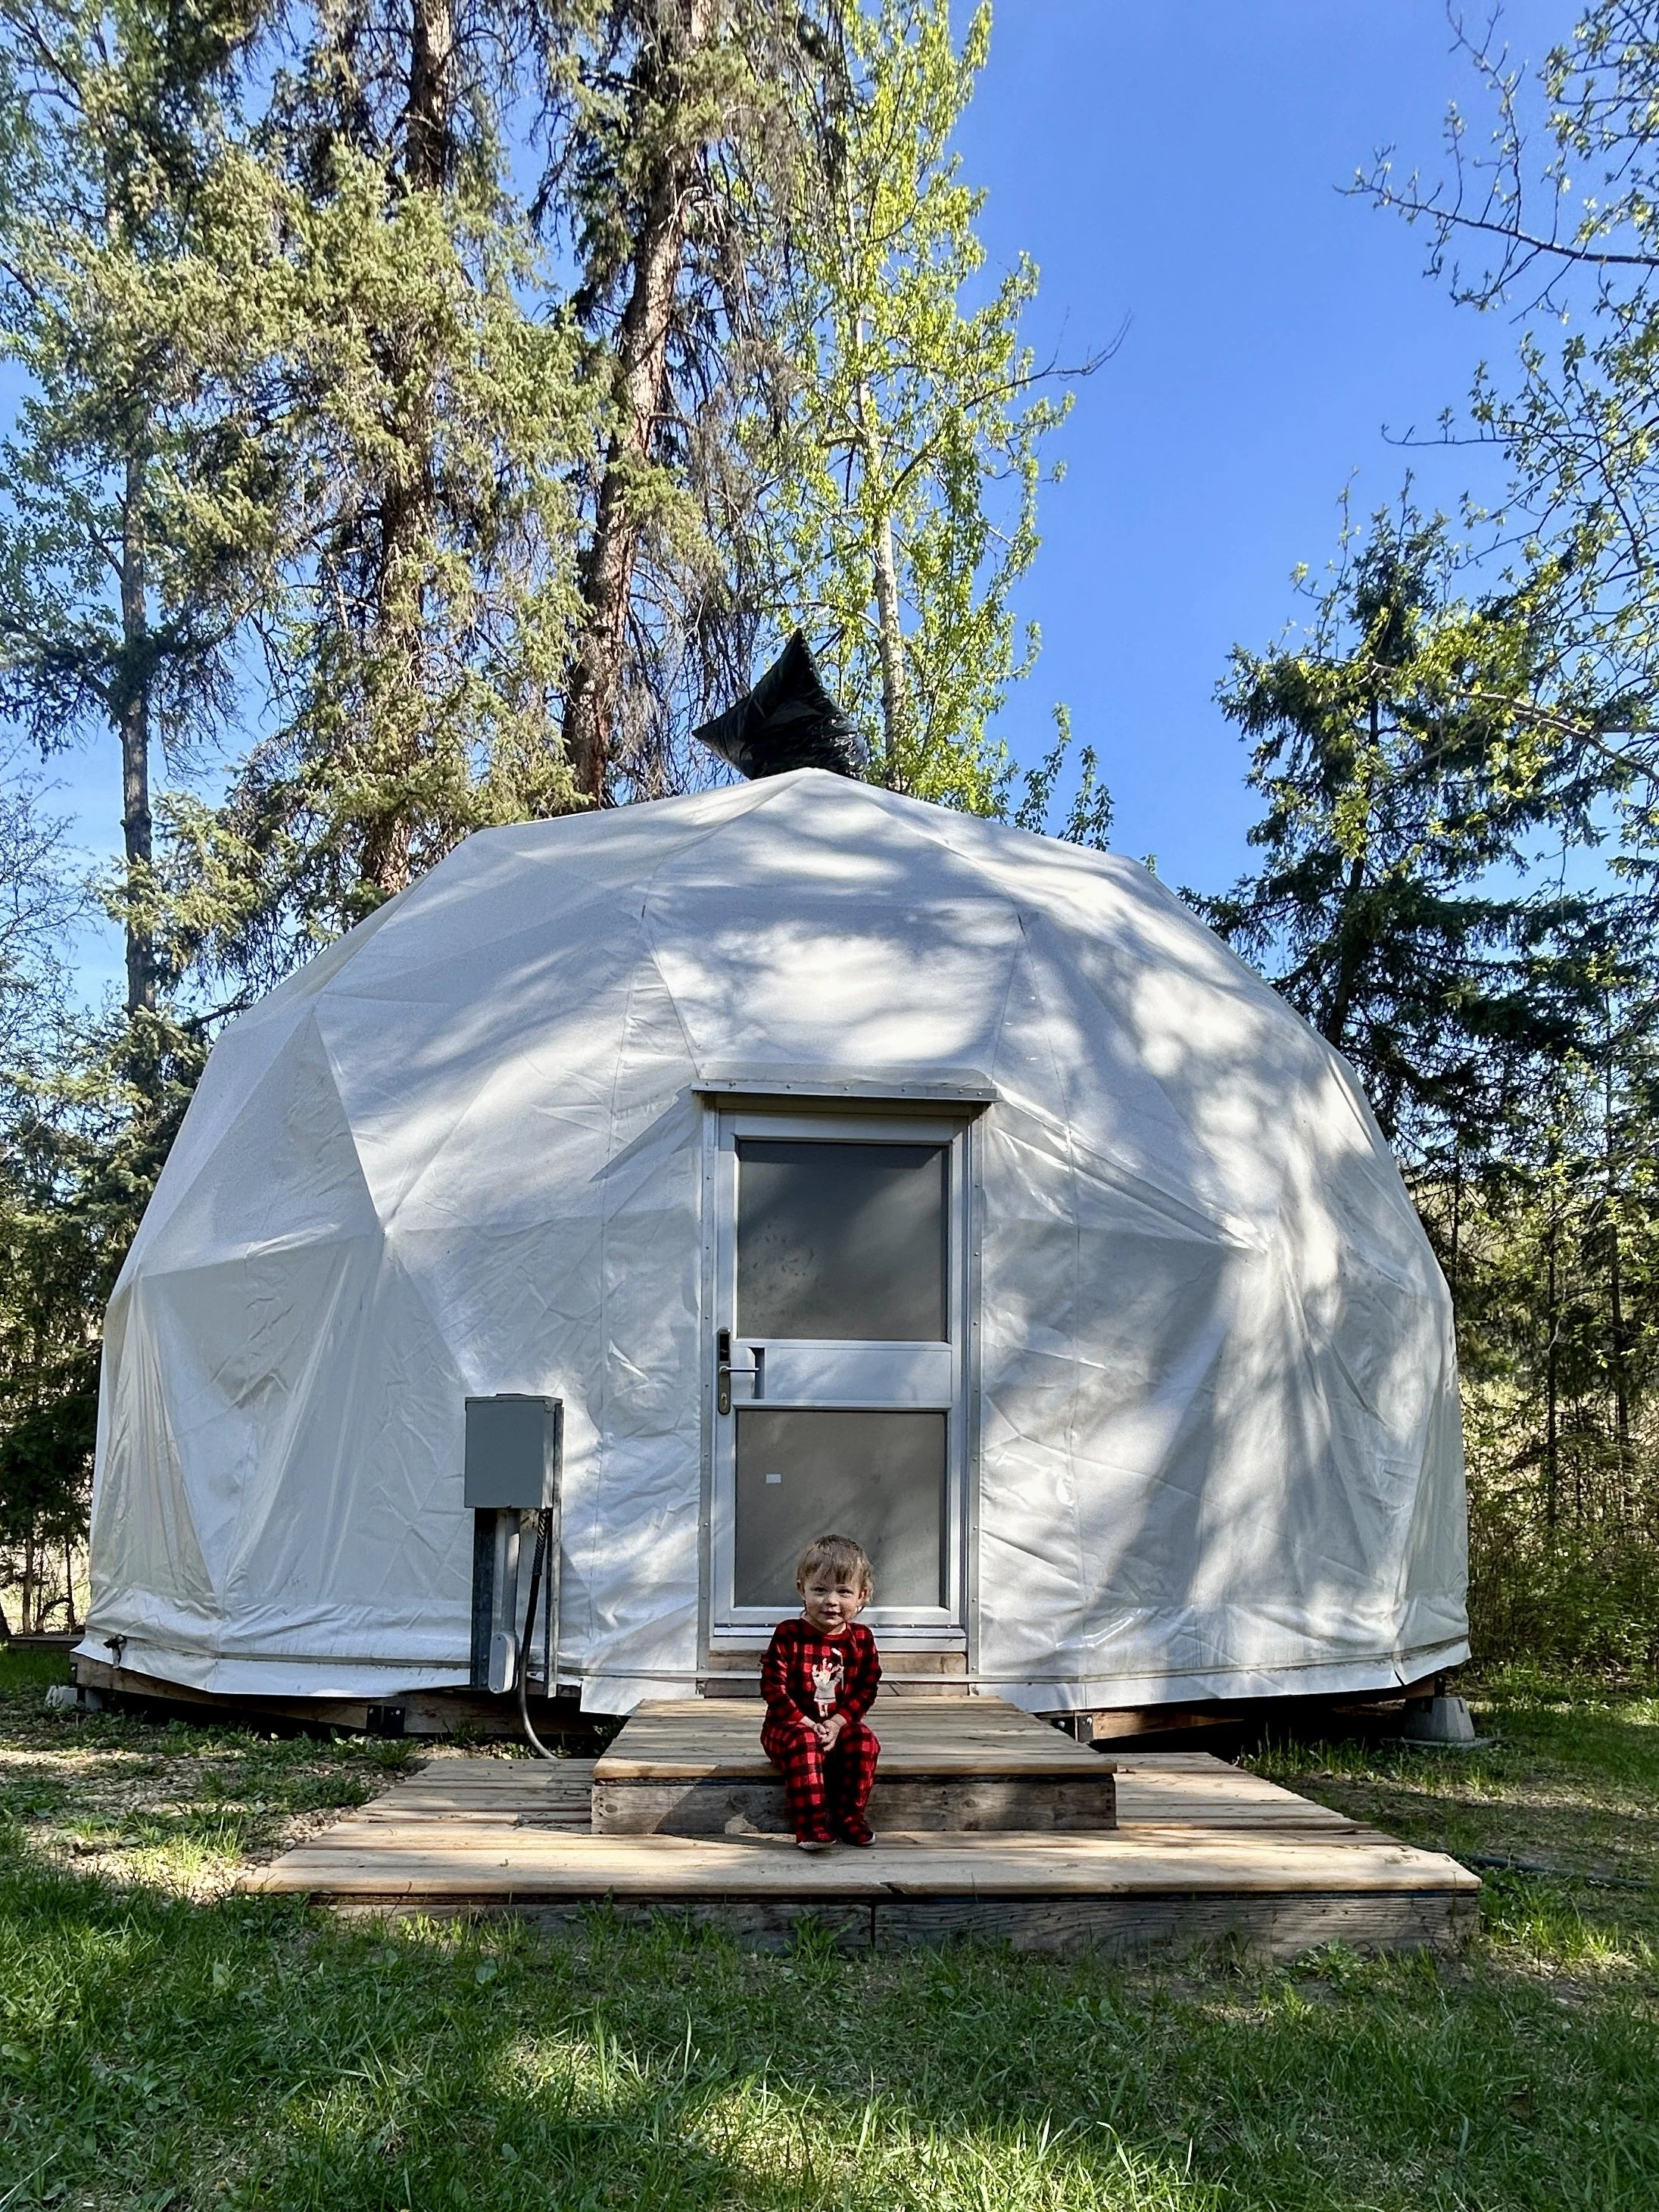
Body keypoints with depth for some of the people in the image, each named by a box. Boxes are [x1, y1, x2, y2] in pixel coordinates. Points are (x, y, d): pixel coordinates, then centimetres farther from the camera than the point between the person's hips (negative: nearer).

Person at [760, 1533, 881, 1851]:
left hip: (840, 1726, 3)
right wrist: (806, 1724, -19)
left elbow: (867, 1690, 2)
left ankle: (848, 1815, -8)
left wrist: (838, 1723, -14)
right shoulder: (788, 1635, -9)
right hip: (791, 1725, -3)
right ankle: (811, 1822, -29)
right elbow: (772, 1686, -11)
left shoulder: (861, 1638, 2)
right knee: (803, 1743, -33)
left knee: (864, 1741, -24)